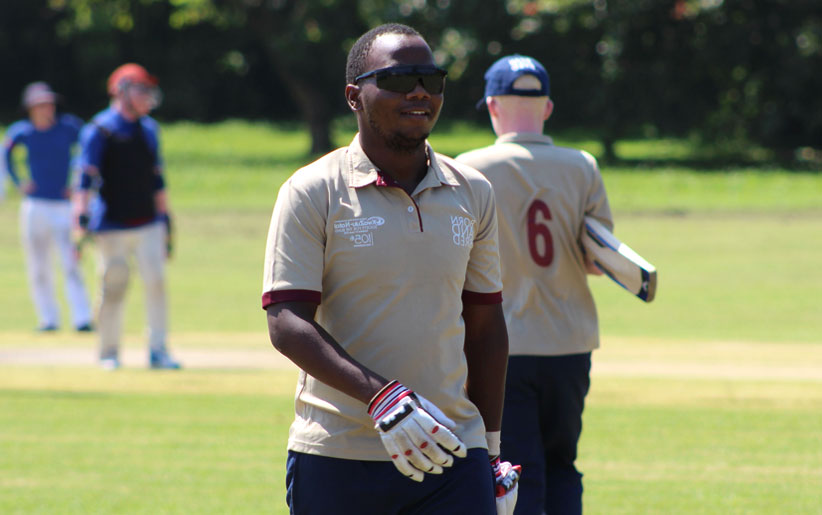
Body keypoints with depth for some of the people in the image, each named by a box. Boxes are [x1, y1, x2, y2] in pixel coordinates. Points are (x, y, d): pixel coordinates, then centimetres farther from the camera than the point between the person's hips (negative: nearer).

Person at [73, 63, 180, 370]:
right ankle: (109, 353, 9)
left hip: (148, 224, 5)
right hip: (112, 226, -5)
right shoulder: (101, 129, -4)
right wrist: (82, 216, -20)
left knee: (156, 283, -4)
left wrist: (164, 216, 19)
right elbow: (87, 176, -11)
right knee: (113, 288, -1)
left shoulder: (149, 129, 16)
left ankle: (158, 351, -1)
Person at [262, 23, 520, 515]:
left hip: (451, 455, 3)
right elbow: (286, 322, -13)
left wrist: (490, 447, 17)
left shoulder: (472, 193, 11)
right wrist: (380, 396, -26)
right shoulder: (312, 193, -4)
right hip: (337, 459, -3)